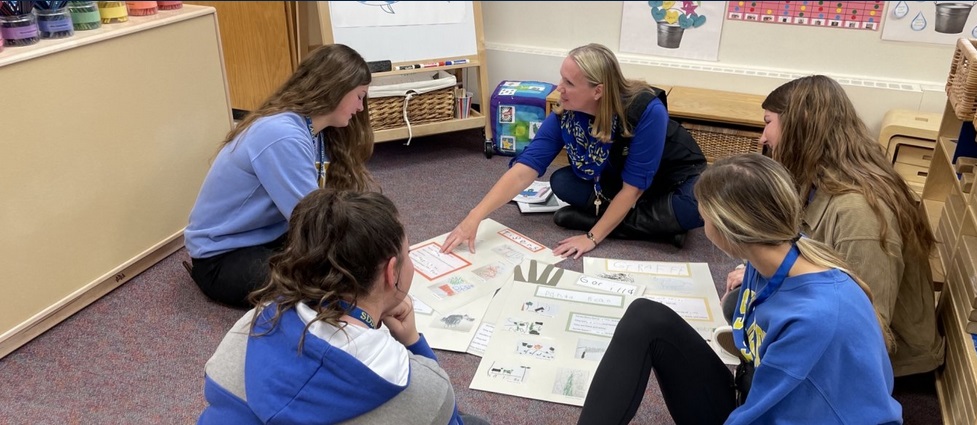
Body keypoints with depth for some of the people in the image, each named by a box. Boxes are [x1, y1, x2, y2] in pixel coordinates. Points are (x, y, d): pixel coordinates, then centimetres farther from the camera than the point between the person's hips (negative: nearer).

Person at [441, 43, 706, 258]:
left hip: (676, 177, -4)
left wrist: (593, 237, -29)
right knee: (562, 182, -20)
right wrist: (474, 217, -34)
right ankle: (663, 223, -14)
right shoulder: (564, 116, -23)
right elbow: (524, 170, -26)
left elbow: (633, 186, -29)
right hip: (616, 178, 5)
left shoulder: (647, 111, -35)